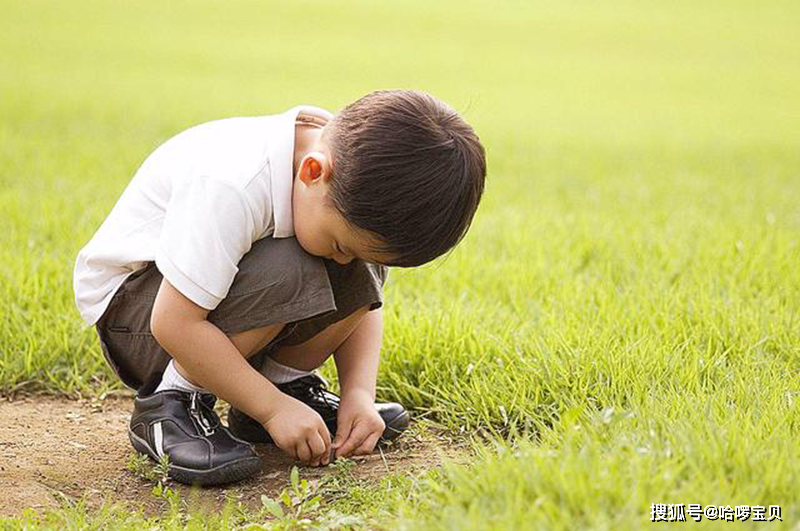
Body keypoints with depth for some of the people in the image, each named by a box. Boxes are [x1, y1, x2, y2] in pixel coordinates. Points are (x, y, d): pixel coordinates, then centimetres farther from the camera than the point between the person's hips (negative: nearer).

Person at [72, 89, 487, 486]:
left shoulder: (355, 181, -14)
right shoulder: (232, 185, -37)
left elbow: (363, 299, -1)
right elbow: (176, 324, -35)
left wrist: (359, 392, -15)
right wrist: (274, 408, -30)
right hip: (131, 300, -6)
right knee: (283, 275, -34)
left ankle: (287, 380, 2)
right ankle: (173, 402, -16)